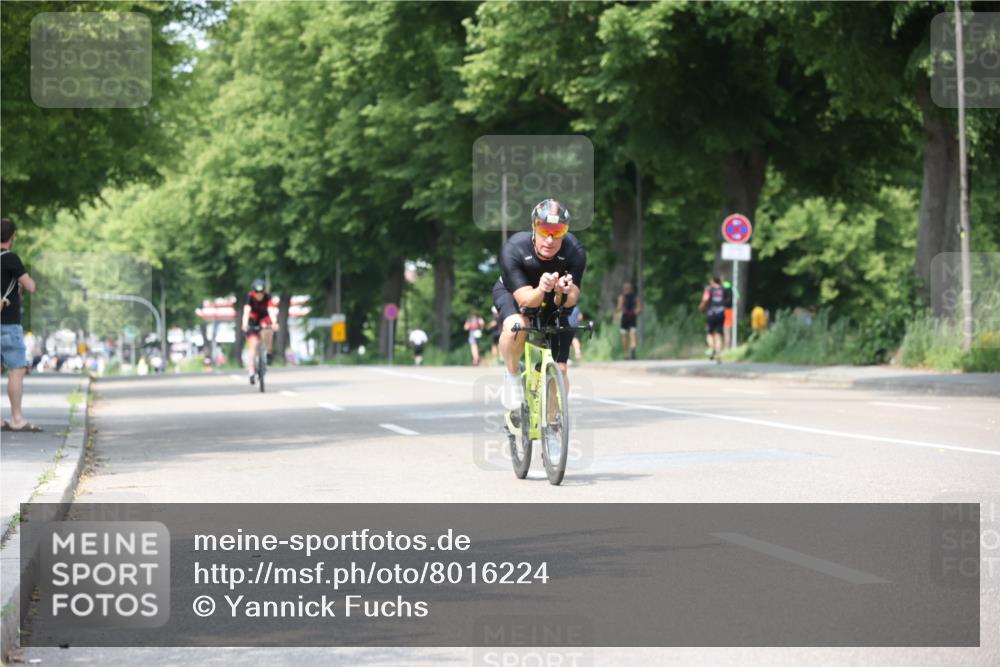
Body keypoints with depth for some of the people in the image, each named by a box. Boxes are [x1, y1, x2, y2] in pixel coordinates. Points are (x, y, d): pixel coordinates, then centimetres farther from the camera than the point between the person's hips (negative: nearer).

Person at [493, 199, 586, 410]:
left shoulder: (574, 251, -31)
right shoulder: (513, 249, -35)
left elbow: (570, 301, -31)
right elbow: (525, 299, -37)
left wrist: (563, 293, -55)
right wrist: (541, 290, -59)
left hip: (552, 301, 2)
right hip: (512, 293, -2)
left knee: (559, 371, -6)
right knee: (516, 327, -38)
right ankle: (511, 375, -9)